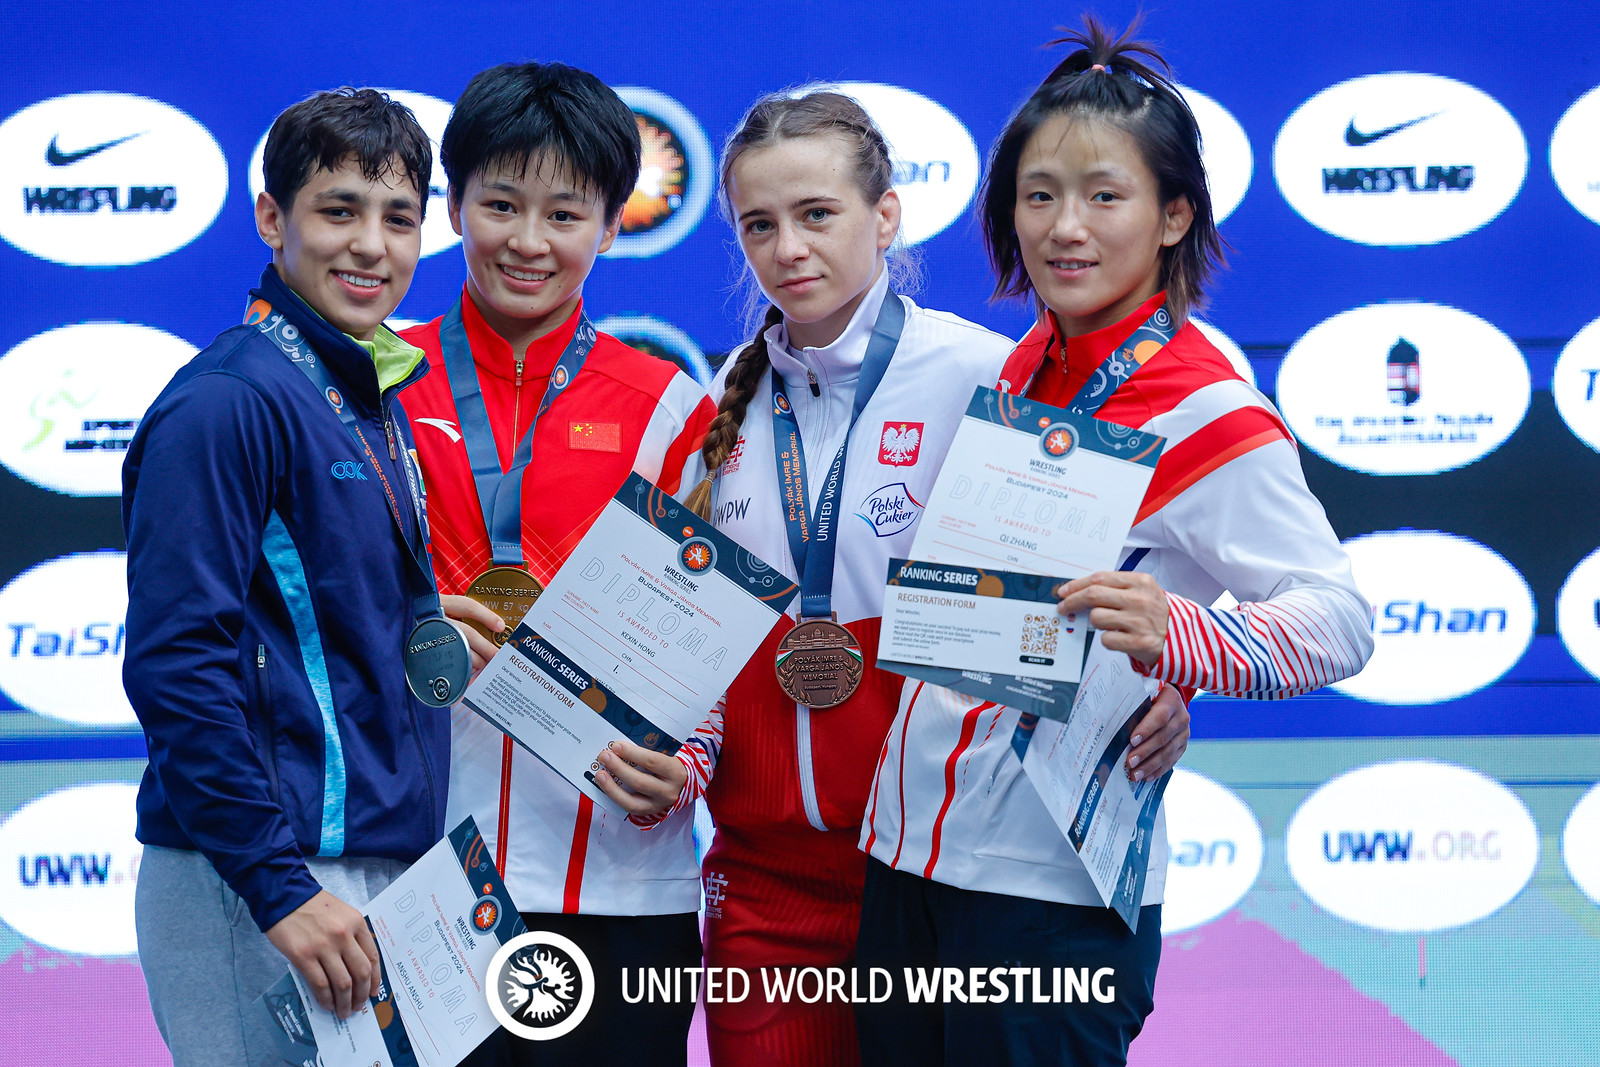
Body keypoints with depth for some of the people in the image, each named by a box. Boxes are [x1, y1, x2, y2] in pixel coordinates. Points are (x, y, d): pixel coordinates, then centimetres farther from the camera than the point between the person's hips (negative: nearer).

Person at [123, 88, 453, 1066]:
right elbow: (176, 664, -19)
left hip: (381, 867, 9)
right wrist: (281, 887, -20)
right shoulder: (229, 402, -12)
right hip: (255, 882, -8)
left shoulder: (377, 402, 15)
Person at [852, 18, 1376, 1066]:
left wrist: (1172, 637, -33)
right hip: (908, 847, 7)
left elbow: (1339, 618, -17)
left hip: (1053, 887, -7)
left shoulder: (1205, 410, -12)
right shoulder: (1019, 373, 10)